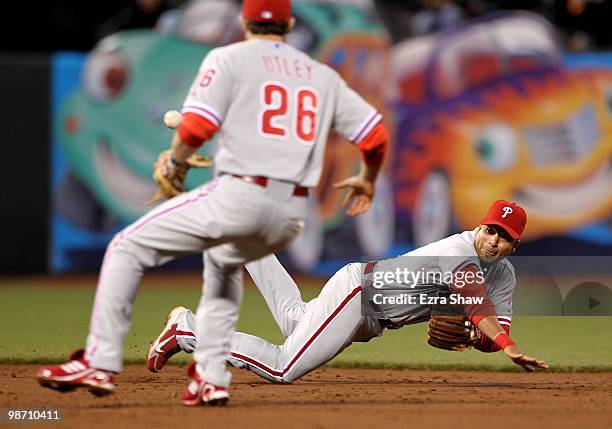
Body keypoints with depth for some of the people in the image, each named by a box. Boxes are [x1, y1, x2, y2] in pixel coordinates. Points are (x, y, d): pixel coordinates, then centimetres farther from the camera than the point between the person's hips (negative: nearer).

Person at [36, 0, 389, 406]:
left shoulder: (229, 58, 4)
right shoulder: (323, 76, 18)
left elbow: (197, 126, -9)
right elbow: (376, 134, 16)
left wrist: (174, 163, 10)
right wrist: (367, 181, 35)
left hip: (238, 195, -6)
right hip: (292, 216, 6)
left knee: (129, 247, 7)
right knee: (224, 260, 36)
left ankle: (101, 363, -4)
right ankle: (212, 378, 23)